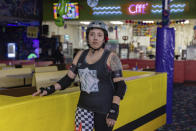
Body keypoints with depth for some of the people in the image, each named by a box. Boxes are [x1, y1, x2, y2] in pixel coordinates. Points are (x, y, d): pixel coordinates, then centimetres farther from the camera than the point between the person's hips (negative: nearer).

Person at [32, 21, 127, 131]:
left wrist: (114, 110, -16)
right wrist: (49, 90, 0)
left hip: (104, 109, -3)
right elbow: (68, 79, 11)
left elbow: (120, 85, -8)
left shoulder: (111, 57, -6)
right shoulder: (81, 55, 7)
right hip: (84, 106, 4)